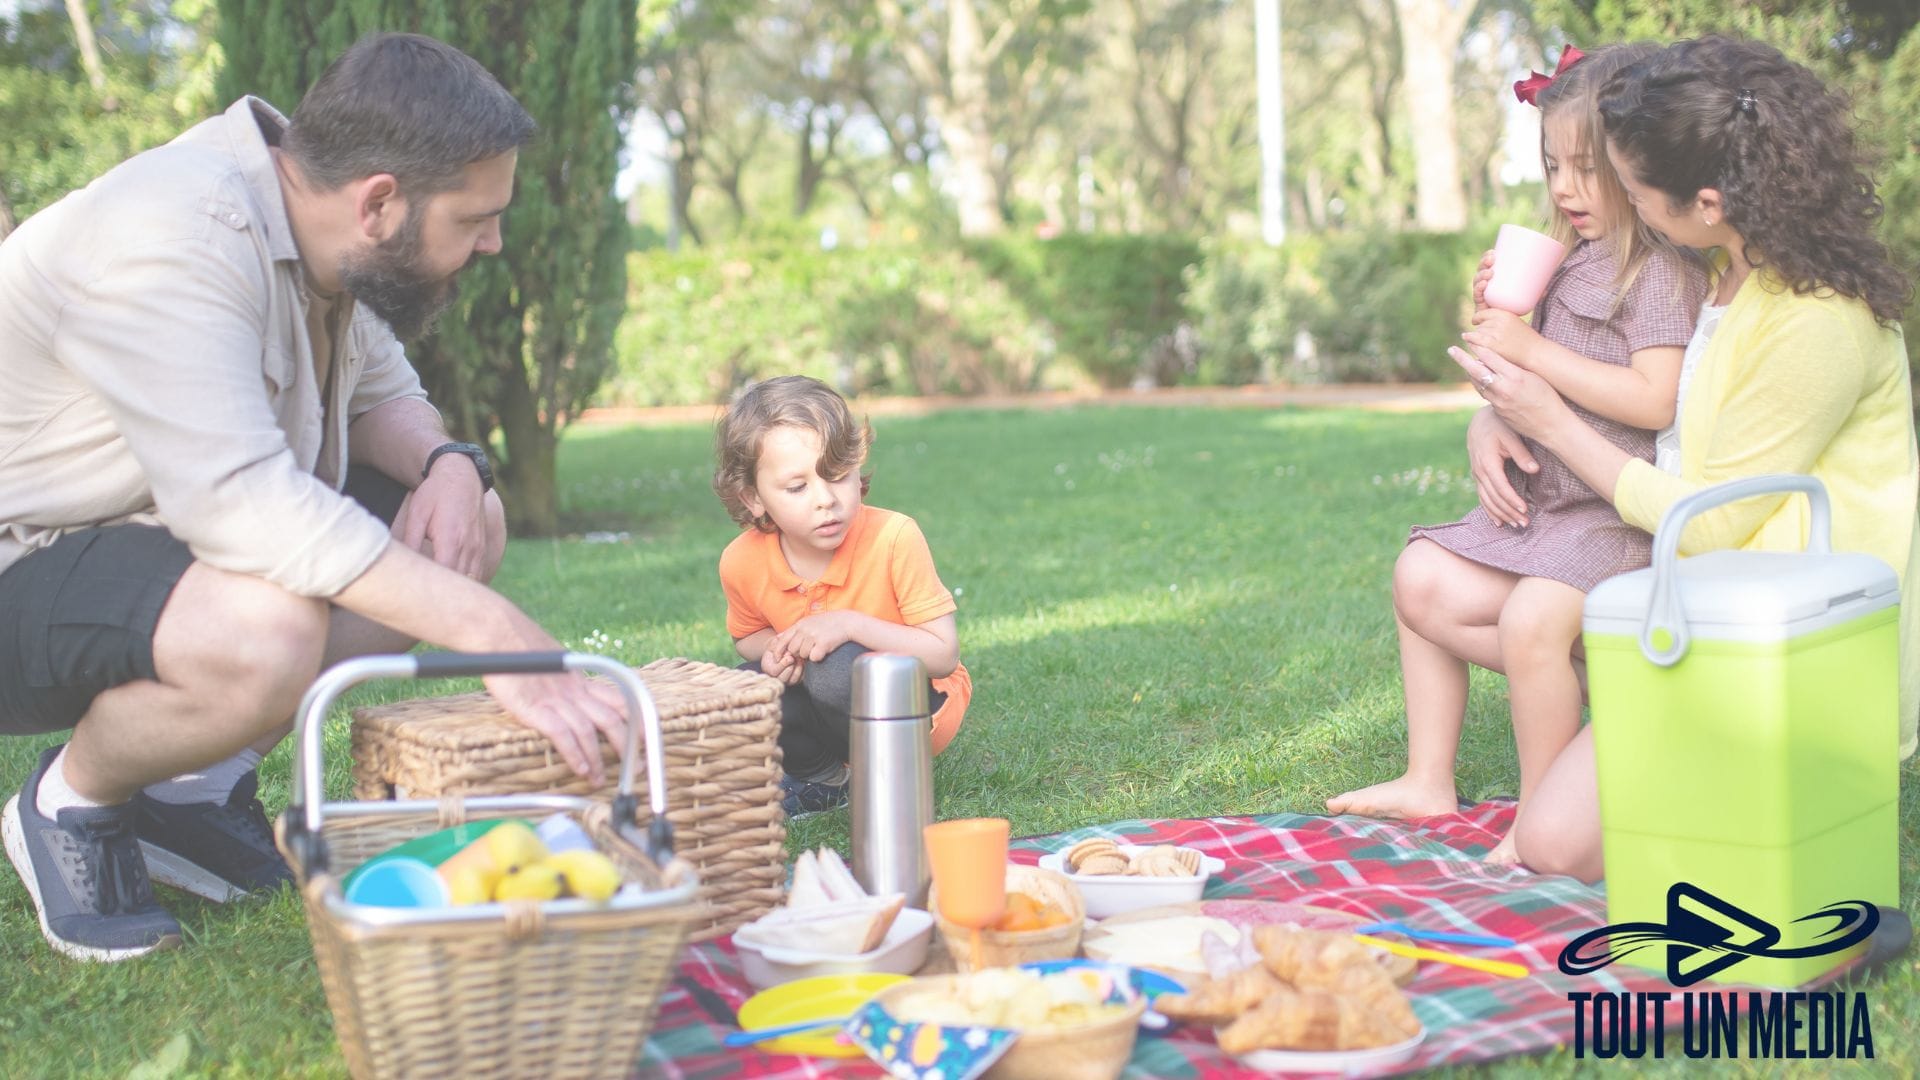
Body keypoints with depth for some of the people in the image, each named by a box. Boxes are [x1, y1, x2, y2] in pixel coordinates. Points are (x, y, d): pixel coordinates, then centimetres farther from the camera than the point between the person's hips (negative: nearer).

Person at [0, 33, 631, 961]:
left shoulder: (311, 225, -1)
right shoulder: (172, 240, -29)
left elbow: (382, 392, 11)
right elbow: (240, 502, -38)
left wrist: (447, 463, -14)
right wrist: (491, 632, -38)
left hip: (167, 526, 9)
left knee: (465, 524, -1)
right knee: (266, 633, -38)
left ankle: (196, 786, 5)